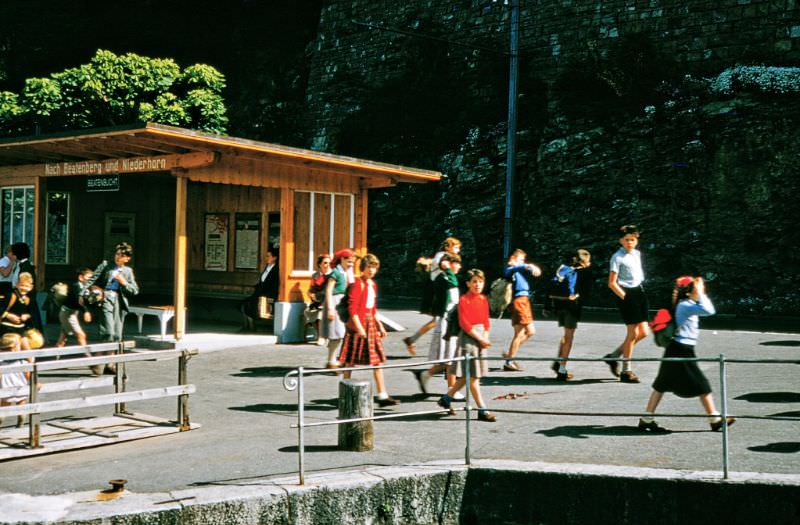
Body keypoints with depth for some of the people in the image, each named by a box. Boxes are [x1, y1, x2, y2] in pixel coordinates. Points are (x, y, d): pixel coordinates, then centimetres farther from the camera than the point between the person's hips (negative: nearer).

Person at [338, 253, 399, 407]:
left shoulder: (372, 284, 14)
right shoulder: (357, 284, -11)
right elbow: (352, 307, -17)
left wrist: (379, 325, 19)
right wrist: (359, 327, -22)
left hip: (371, 323, 8)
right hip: (358, 323, -8)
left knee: (378, 359, 3)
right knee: (351, 360, 2)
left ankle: (383, 396, 4)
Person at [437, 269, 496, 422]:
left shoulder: (483, 300, 11)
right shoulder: (464, 300, -10)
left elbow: (486, 321, 15)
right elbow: (464, 324, -14)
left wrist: (486, 338, 0)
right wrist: (480, 338, -13)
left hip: (481, 337, 8)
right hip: (468, 337, -8)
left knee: (467, 376, 12)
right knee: (473, 376, -3)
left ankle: (447, 398, 27)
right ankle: (482, 410, -2)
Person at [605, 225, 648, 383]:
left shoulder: (637, 254, 14)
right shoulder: (617, 257, -8)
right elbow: (612, 283, -11)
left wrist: (641, 291, 14)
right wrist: (624, 297, -14)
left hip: (639, 292, 8)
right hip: (627, 295, -8)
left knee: (643, 332, 8)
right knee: (633, 333, -6)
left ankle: (614, 356, 21)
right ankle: (626, 371, 5)